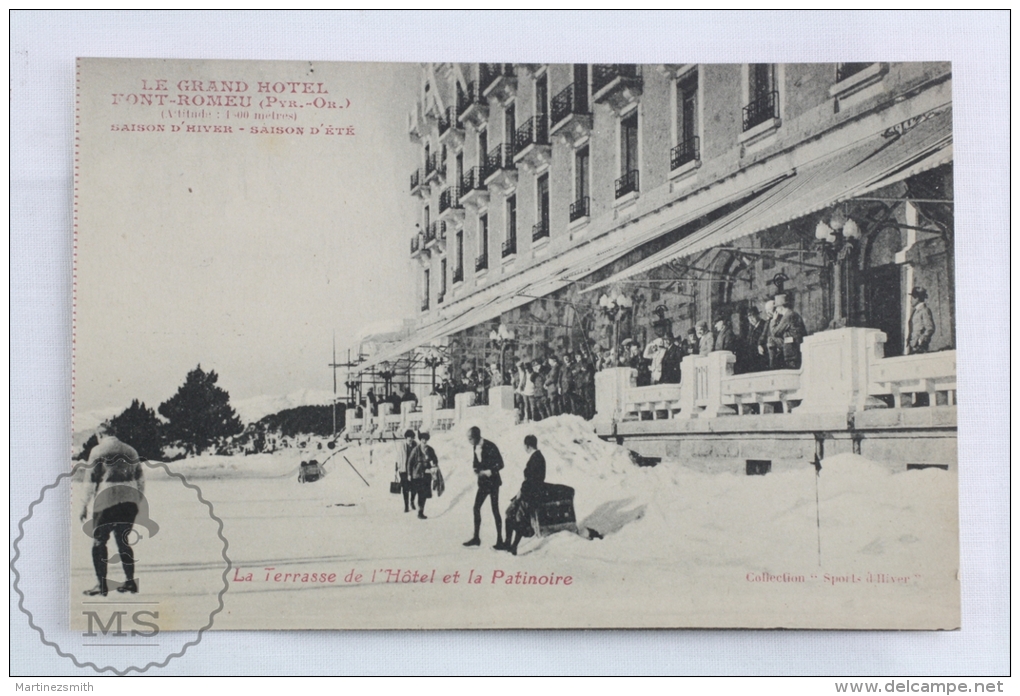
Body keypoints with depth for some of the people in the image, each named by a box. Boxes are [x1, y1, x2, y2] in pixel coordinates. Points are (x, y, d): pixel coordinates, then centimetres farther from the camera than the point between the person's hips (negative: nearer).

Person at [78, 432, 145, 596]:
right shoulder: (130, 451, 17)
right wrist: (140, 502, 23)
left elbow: (91, 479, -2)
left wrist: (85, 505, 2)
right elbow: (140, 479, 16)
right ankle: (130, 581, 12)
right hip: (130, 499, 5)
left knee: (99, 540, 4)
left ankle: (102, 585, -2)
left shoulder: (98, 451, 3)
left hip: (107, 496, -5)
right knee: (123, 540, 16)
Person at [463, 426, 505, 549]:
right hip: (483, 482, 7)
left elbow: (500, 464, -15)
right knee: (476, 509, 6)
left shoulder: (490, 447, -18)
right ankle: (476, 538, 17)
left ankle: (500, 540, 2)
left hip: (493, 482, -7)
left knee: (495, 511, -4)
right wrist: (475, 469, -6)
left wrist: (488, 472, -22)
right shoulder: (475, 447, 4)